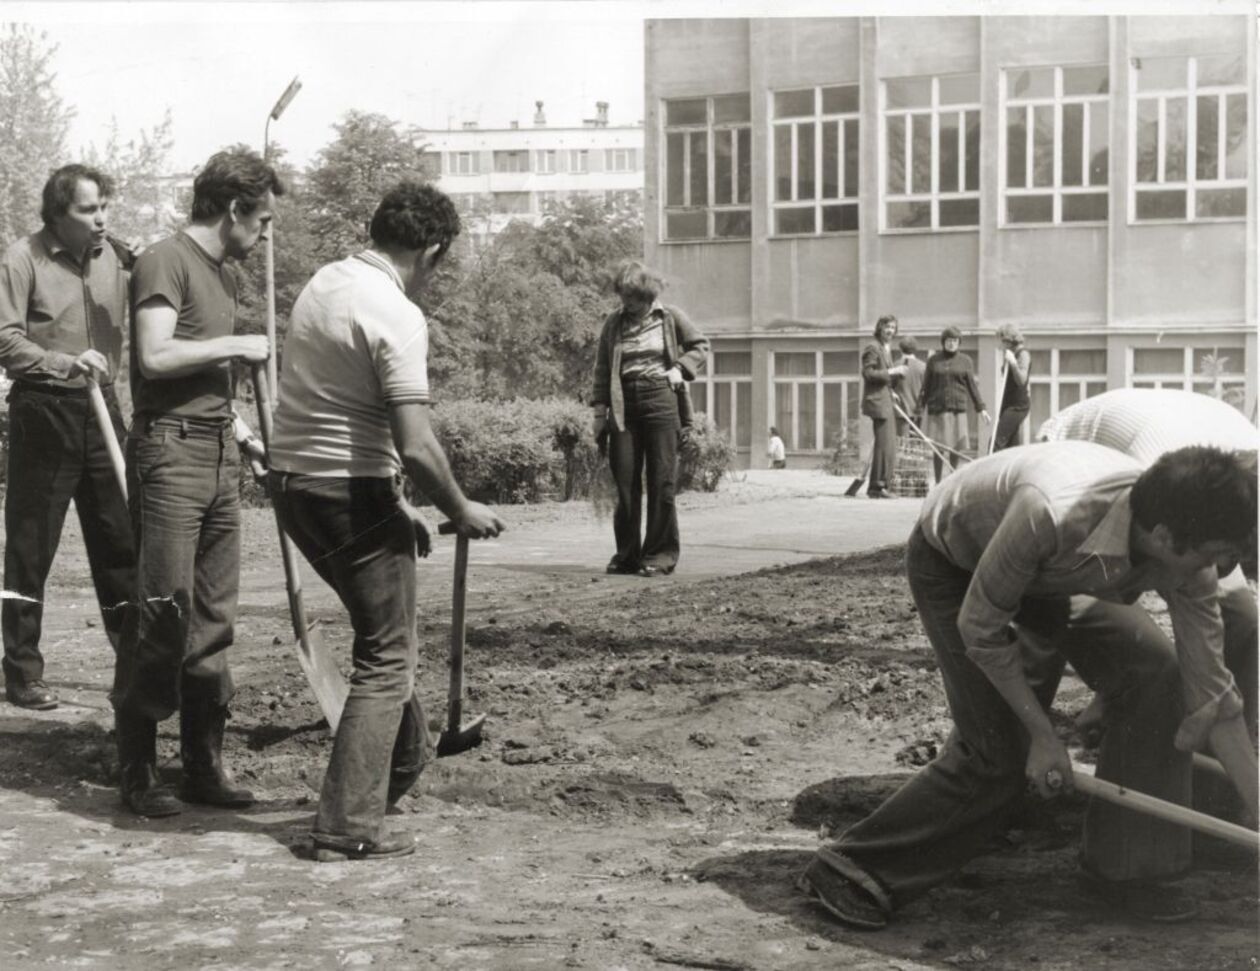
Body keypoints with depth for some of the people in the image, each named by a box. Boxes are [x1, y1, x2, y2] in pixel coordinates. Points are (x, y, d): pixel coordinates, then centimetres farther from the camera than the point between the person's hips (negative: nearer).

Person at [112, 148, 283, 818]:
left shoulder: (223, 272, 20)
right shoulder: (166, 262, -7)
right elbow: (156, 356, -20)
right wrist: (235, 345, -10)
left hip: (219, 458, 9)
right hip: (169, 453, -8)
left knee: (213, 620, 8)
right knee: (163, 613, -8)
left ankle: (203, 766, 14)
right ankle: (137, 772, 2)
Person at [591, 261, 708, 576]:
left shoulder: (670, 317, 3)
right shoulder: (613, 322, 8)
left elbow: (701, 346, 13)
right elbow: (602, 367, 11)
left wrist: (681, 369, -3)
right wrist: (599, 407, 3)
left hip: (660, 400, -2)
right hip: (624, 405, 2)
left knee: (661, 481, -3)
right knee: (625, 481, 2)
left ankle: (660, 555, 4)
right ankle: (627, 554, 11)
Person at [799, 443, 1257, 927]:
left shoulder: (1182, 552, -24)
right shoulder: (1050, 517, -44)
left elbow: (1208, 689, -13)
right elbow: (980, 628, -27)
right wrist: (1044, 736, -20)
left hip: (1046, 573, 6)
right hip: (952, 562, -6)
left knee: (1154, 679, -8)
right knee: (998, 754, -13)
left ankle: (1122, 868, 7)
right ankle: (849, 869, 1)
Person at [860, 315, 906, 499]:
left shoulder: (887, 349, 22)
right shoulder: (872, 348, -8)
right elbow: (868, 373, -17)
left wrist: (898, 372, 12)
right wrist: (891, 372, -16)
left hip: (887, 401, 10)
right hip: (877, 401, -10)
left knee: (889, 445, 10)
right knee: (885, 444, -13)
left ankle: (879, 485, 15)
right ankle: (879, 486, -10)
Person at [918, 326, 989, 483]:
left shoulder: (965, 361, 8)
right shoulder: (934, 360, 8)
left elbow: (972, 385, 8)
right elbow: (926, 385, 11)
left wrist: (981, 408, 3)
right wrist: (921, 405, 6)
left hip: (958, 408, 1)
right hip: (937, 409, -1)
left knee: (956, 448, 1)